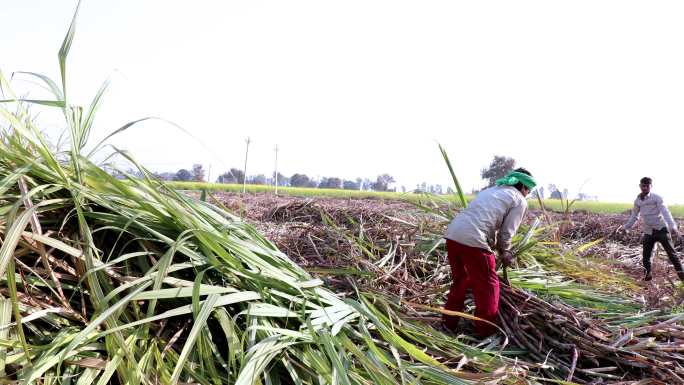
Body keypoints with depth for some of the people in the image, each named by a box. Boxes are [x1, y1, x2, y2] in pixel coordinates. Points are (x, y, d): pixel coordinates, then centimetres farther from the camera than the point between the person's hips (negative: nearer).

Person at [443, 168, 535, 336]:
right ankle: (486, 330, 22)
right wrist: (505, 255, 20)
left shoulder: (491, 190, 29)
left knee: (460, 280, 24)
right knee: (488, 286, 11)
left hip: (452, 234, 7)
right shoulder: (520, 201, 8)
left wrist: (496, 247, 29)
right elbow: (506, 233, 3)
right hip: (473, 240, -7)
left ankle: (449, 323, 33)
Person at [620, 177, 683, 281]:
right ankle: (648, 274, 21)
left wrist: (673, 227, -32)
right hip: (648, 232, 4)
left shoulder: (656, 198, -10)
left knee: (671, 252, -2)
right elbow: (634, 216, 17)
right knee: (646, 256, 6)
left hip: (661, 229, -4)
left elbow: (665, 213, -20)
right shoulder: (637, 201, 5)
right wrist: (625, 227, 13)